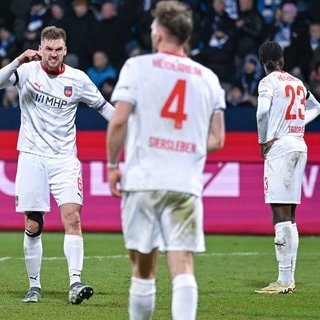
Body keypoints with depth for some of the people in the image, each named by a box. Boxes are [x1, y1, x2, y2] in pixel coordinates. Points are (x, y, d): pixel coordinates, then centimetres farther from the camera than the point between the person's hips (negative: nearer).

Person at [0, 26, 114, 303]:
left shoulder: (77, 79, 3)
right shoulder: (27, 71, -2)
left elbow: (102, 105, 15)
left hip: (64, 158, 1)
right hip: (32, 156, -1)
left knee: (72, 218, -15)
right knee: (33, 226, 2)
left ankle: (75, 283, -20)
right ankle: (34, 286, 14)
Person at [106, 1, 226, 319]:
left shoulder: (138, 66, 1)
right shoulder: (208, 78, 10)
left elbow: (118, 121, -7)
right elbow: (216, 140, 9)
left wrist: (113, 165, 5)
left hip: (143, 179, -1)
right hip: (187, 184, 1)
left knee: (143, 268, 9)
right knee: (182, 267, -5)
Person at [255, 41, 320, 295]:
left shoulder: (269, 82, -5)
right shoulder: (298, 83, 16)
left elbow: (263, 112, -20)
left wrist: (263, 141, -7)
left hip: (279, 147, -7)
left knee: (281, 215, -11)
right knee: (289, 217, 12)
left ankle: (284, 280, -16)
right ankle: (289, 279, 12)